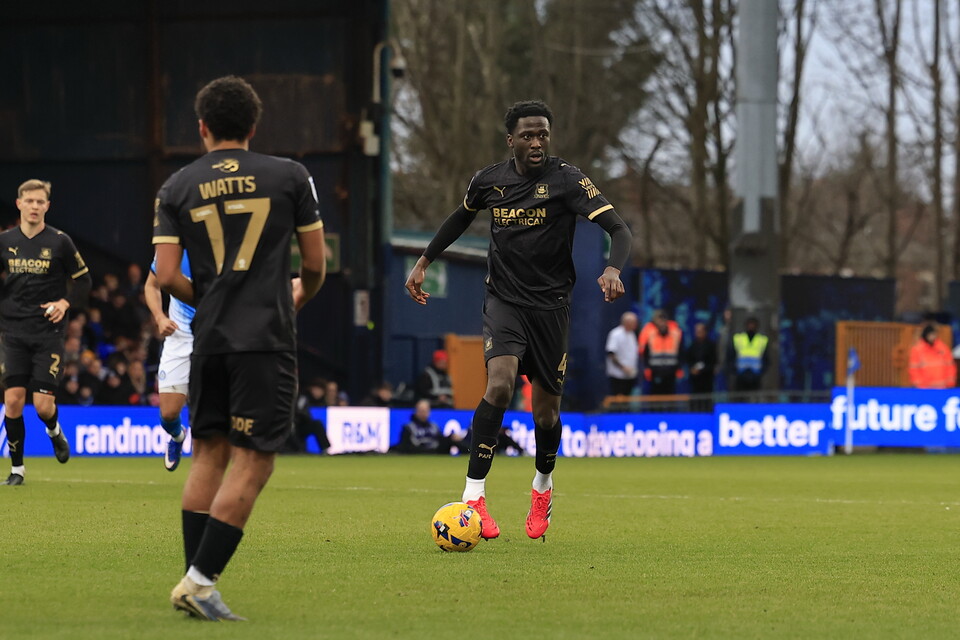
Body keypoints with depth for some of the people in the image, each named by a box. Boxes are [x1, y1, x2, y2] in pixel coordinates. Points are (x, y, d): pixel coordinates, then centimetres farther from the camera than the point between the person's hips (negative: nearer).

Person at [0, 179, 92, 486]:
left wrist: (65, 303, -9)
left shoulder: (59, 241, -2)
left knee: (43, 404, -8)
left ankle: (54, 431, 29)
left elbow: (83, 280, 6)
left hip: (48, 333, -2)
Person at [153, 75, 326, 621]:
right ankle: (200, 580, -10)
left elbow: (167, 277, 0)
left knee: (210, 453, 14)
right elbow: (316, 263, 7)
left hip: (208, 340, 4)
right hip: (267, 340, -3)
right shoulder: (289, 176, 2)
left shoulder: (177, 187, 6)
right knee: (254, 460, -2)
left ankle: (197, 580, 11)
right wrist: (302, 295, 28)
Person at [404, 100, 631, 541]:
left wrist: (613, 269, -37)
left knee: (545, 409, 6)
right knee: (500, 384, -24)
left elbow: (618, 228, -18)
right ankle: (473, 495, -22)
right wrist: (423, 262, 22)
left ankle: (543, 485, 38)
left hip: (550, 304, -1)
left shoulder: (566, 180, -10)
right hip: (503, 300, 1)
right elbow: (461, 217, 23)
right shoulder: (488, 181, 1)